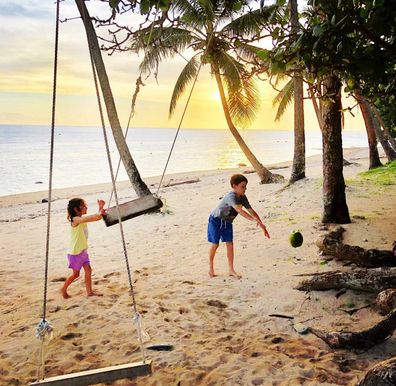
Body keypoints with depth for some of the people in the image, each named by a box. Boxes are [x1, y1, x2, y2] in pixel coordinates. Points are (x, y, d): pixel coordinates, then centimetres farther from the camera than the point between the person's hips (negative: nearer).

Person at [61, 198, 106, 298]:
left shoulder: (83, 218, 4)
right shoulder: (75, 219, -22)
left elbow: (97, 217, 2)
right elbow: (87, 219, -43)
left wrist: (101, 208, -14)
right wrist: (99, 213, -46)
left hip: (83, 251, 8)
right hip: (75, 253, -8)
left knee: (88, 270, 4)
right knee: (76, 273, 6)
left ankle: (89, 292, 10)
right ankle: (64, 289, 26)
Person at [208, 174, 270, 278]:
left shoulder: (243, 198, -9)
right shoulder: (231, 196, -33)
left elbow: (251, 211, -10)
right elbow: (240, 211, -45)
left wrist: (262, 225, -17)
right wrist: (255, 220, -54)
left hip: (227, 222, 6)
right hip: (216, 220, -6)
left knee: (230, 244, 0)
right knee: (215, 245, 2)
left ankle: (231, 270, 8)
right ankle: (211, 268, 22)